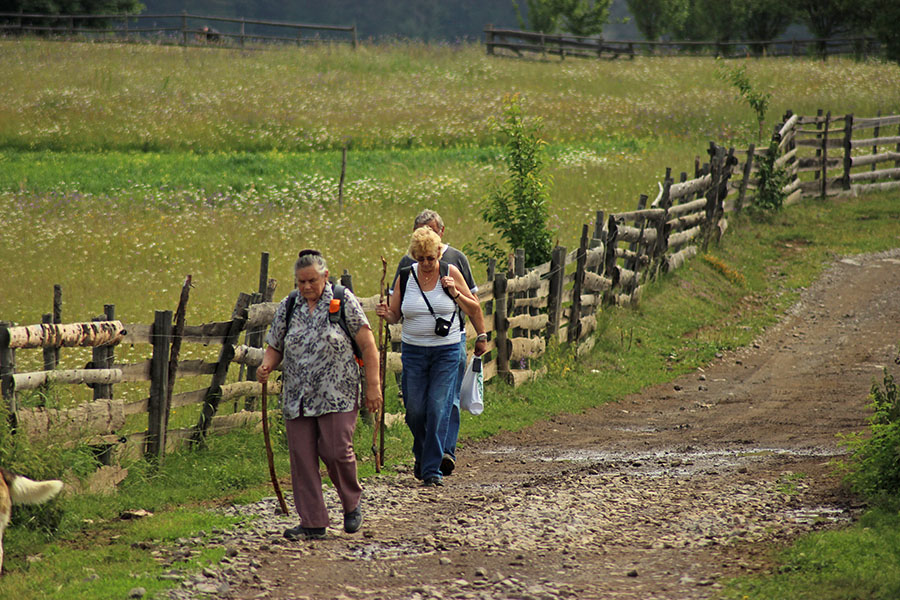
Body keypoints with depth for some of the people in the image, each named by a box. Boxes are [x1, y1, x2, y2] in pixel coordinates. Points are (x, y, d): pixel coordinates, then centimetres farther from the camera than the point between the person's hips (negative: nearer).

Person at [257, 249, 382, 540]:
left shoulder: (343, 301, -1)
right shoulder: (287, 307, 10)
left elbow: (368, 346, -1)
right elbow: (275, 347, 14)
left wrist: (373, 386, -5)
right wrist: (266, 365, -9)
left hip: (337, 396, -4)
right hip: (297, 400, 4)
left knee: (335, 451, -11)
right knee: (301, 458, -1)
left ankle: (352, 504, 17)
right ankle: (312, 523, 5)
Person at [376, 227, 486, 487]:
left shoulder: (450, 273, -3)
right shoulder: (405, 278, 1)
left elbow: (474, 310, 2)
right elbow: (395, 315, 9)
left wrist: (455, 293, -14)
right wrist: (386, 314, -14)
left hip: (446, 351, -2)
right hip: (413, 351, 2)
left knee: (437, 409, -8)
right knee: (415, 411, 3)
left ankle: (432, 468, -3)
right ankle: (422, 456, 30)